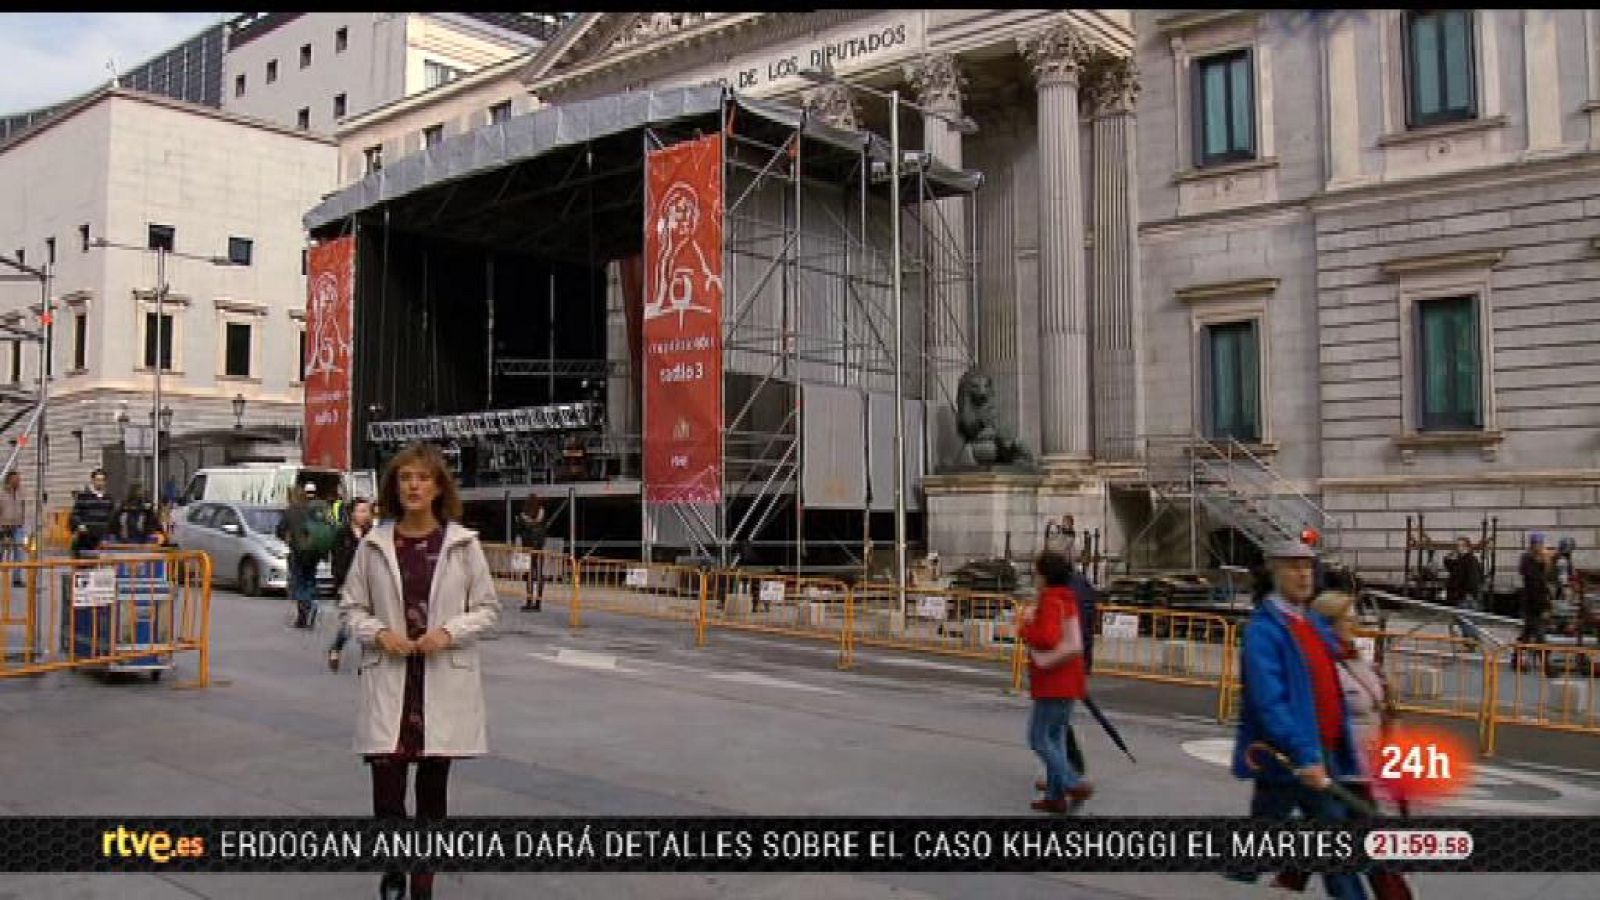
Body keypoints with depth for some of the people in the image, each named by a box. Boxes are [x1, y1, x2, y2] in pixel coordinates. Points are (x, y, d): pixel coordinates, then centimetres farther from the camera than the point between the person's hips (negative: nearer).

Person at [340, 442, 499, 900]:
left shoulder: (463, 543, -2)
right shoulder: (374, 543, 1)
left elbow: (487, 608, 3)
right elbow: (351, 605, 8)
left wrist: (449, 632, -14)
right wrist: (379, 633, -10)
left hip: (444, 680, 0)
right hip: (388, 678, 1)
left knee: (433, 788, 9)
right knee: (386, 785, -1)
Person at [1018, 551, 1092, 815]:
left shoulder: (1051, 602, -17)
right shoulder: (1068, 600, 12)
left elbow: (1047, 639, -28)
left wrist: (1025, 626, -11)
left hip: (1053, 683, -9)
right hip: (1067, 681, 9)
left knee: (1039, 738, -1)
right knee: (1055, 737, 13)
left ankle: (1075, 785, -7)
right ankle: (1055, 797, 17)